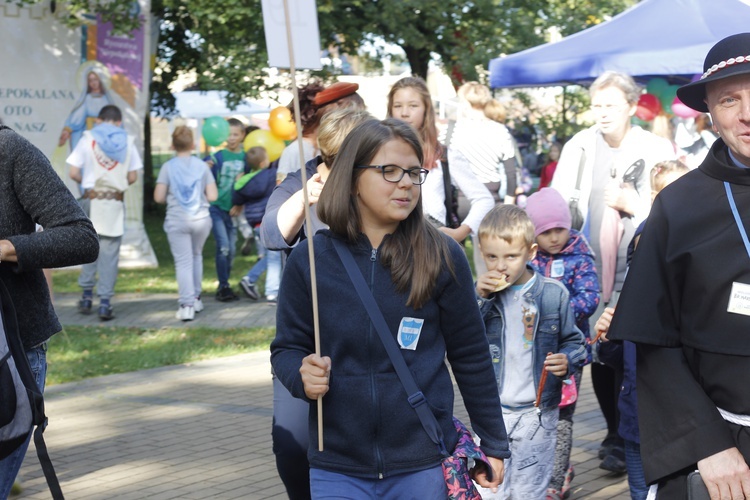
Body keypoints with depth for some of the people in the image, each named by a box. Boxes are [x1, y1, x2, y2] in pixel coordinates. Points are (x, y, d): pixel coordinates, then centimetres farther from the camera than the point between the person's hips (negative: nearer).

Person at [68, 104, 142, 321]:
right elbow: (132, 177, 3)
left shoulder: (88, 139, 0)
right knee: (109, 253, 3)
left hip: (92, 200, 0)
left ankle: (87, 295, 17)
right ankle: (105, 303, 1)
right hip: (116, 202, 0)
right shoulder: (127, 141, 4)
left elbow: (74, 173, -5)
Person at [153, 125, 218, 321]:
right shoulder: (202, 166, 0)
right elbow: (212, 196, -3)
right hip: (201, 219, 2)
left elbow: (158, 197, -7)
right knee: (196, 256, 21)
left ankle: (187, 305, -8)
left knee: (183, 262, -1)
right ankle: (196, 298, 27)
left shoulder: (168, 167, -4)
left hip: (177, 221, -2)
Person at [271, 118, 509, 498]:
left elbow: (471, 358, 3)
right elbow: (287, 347, 6)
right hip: (337, 467, 1)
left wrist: (493, 443, 7)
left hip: (422, 465, 0)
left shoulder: (442, 257, -3)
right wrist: (302, 376, -16)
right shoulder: (309, 260, -2)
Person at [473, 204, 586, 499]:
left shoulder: (553, 294, -4)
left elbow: (572, 341, 6)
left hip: (537, 412, -1)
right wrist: (478, 298, -18)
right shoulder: (482, 292, 1)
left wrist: (568, 360, -15)